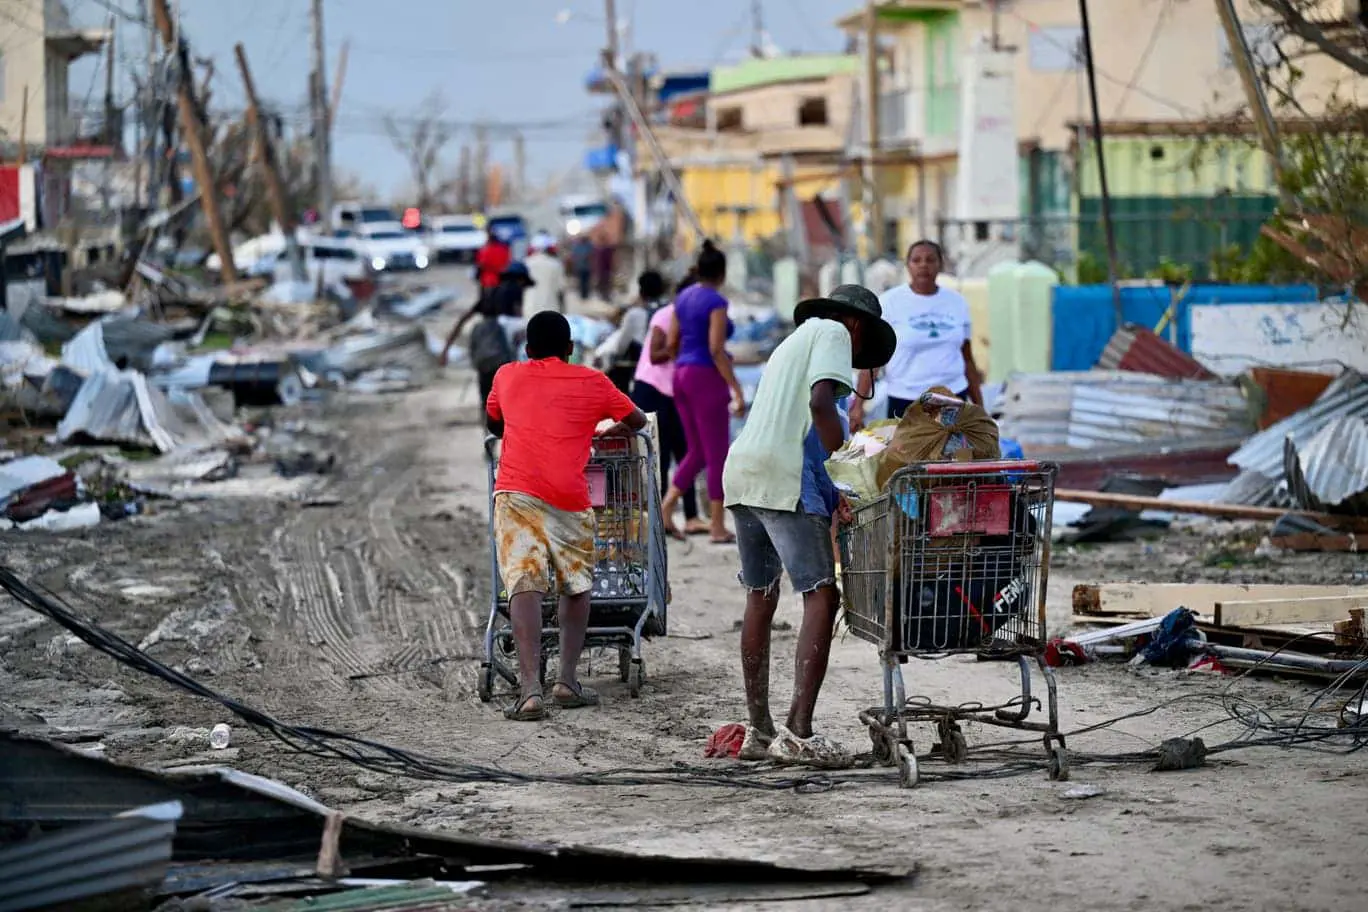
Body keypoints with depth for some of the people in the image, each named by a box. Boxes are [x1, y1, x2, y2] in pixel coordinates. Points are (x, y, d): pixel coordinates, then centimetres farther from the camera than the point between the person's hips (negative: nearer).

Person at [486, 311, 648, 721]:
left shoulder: (507, 376, 20)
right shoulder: (592, 383, 16)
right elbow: (637, 420, 31)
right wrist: (609, 431, 49)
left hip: (516, 492, 0)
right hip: (569, 499, 0)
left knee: (525, 587, -9)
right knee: (576, 586, 19)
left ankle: (530, 690, -22)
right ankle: (567, 680, 12)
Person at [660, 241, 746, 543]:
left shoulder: (683, 297, 11)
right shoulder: (716, 302, -13)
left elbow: (671, 344, 13)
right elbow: (716, 349, -19)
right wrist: (737, 390, -18)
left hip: (682, 376, 8)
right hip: (707, 378, -8)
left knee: (697, 451, 15)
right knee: (718, 454, 0)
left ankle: (666, 507, 1)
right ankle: (718, 526, 3)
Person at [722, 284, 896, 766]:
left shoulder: (793, 342, 32)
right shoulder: (834, 333, 6)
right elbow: (820, 402, -11)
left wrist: (830, 491, 18)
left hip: (741, 472, 9)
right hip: (784, 478, -9)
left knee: (760, 598, 15)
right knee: (822, 596, -10)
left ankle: (758, 731, 20)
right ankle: (798, 732, -19)